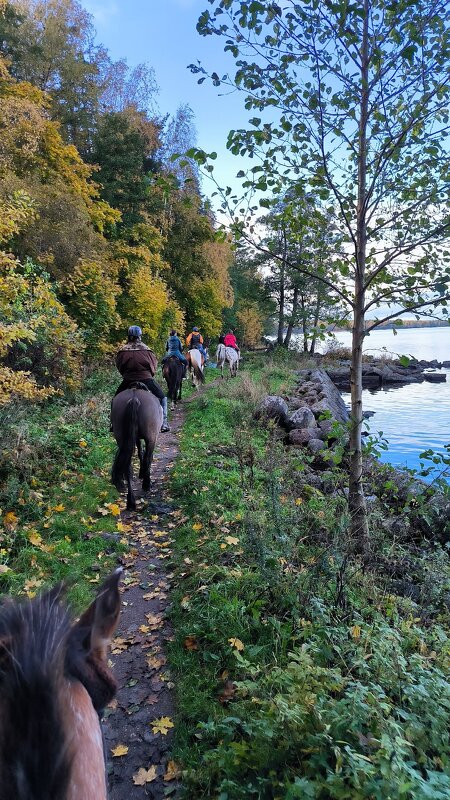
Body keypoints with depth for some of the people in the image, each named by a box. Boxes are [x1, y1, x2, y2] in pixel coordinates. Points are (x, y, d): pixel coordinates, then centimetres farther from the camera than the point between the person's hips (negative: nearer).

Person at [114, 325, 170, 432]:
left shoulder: (122, 351, 1)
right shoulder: (146, 350, -2)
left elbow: (119, 367, 9)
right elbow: (154, 366, 5)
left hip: (128, 381, 2)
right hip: (146, 378, -1)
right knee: (162, 398, 13)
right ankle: (164, 422, 2)